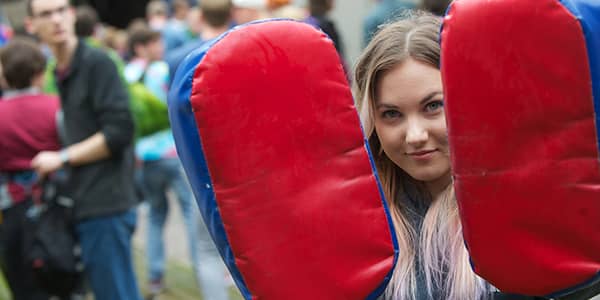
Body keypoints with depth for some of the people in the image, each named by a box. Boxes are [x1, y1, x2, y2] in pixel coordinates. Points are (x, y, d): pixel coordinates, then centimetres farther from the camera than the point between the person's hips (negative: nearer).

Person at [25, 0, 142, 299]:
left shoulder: (96, 62, -8)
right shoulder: (60, 73, 16)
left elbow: (119, 131, -15)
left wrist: (62, 158, -10)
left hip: (105, 205, -8)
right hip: (86, 208, 8)